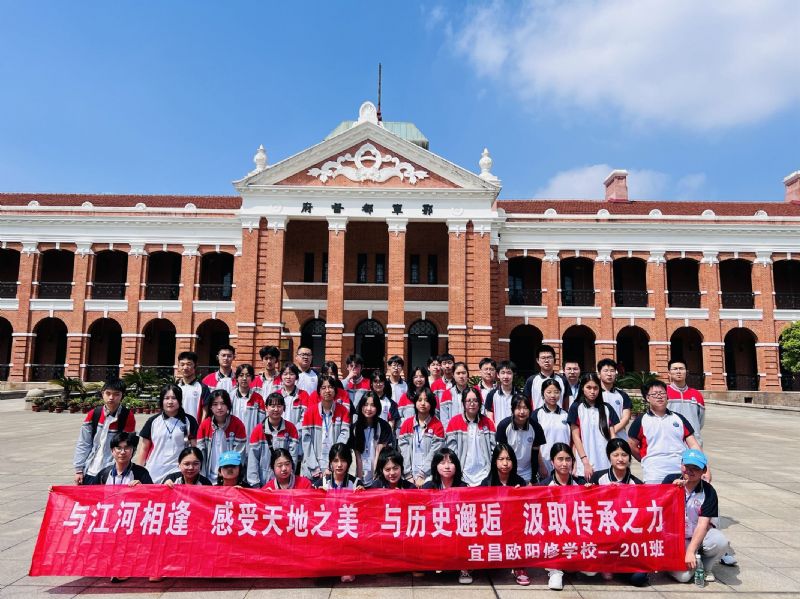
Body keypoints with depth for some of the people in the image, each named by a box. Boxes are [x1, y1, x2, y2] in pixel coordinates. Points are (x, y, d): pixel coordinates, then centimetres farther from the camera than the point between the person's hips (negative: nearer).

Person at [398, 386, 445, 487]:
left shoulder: (437, 425, 0)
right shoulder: (407, 424, 7)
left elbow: (434, 453, -6)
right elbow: (404, 452, 1)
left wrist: (421, 475, -11)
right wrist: (409, 475, -7)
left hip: (429, 477, -1)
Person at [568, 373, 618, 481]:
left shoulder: (607, 409, 11)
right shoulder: (576, 408, 2)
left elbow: (612, 436, 10)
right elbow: (576, 437, -2)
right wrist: (586, 463, -9)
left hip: (605, 464, 3)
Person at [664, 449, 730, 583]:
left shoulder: (708, 492, -8)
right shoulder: (670, 480, -6)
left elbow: (703, 524, -14)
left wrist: (690, 551, -23)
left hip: (699, 535, 1)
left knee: (720, 542, -32)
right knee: (683, 575, -24)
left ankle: (705, 567, 1)